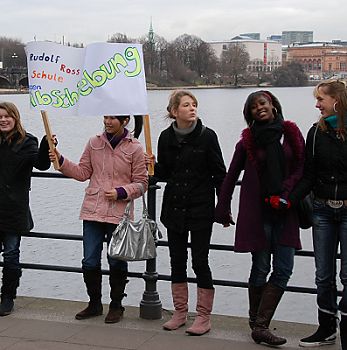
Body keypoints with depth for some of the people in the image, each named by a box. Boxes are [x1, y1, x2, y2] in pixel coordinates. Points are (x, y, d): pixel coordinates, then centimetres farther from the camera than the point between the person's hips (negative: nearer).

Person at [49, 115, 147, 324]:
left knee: (117, 262, 8)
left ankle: (116, 305, 24)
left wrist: (121, 192, -16)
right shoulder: (94, 143, 5)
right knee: (90, 261, 6)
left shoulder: (135, 148, -4)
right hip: (93, 212, 3)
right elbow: (83, 172, 11)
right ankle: (94, 304, 24)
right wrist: (61, 161, 0)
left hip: (119, 214, -3)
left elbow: (141, 183, -2)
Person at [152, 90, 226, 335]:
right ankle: (180, 312, 23)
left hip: (201, 208, -4)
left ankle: (204, 317, 10)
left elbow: (219, 174, -4)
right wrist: (152, 166, -11)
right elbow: (164, 173, 10)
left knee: (200, 262, -1)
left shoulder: (207, 136, -7)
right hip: (174, 207, 4)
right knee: (177, 261, 10)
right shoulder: (166, 137, 2)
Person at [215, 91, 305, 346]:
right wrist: (223, 208, 10)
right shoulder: (248, 141, 4)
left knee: (284, 269, -5)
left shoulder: (290, 133, 4)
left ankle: (259, 325, -1)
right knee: (261, 268, 1)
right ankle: (258, 324, 12)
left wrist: (286, 192, -10)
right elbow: (231, 176, 10)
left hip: (285, 211, 2)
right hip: (257, 211, -2)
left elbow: (302, 167, 4)